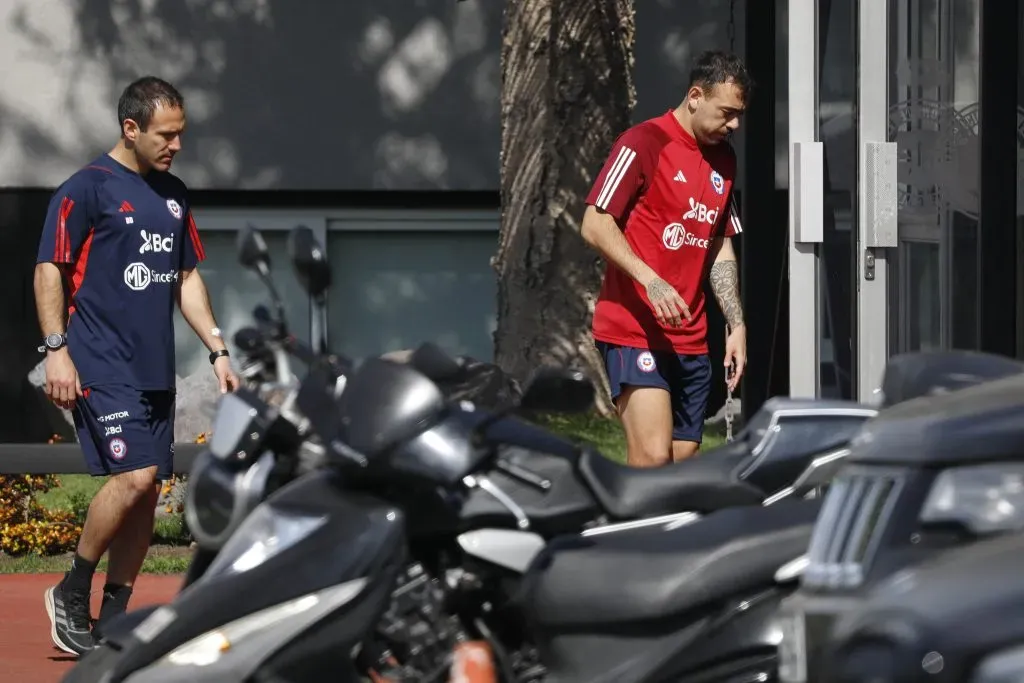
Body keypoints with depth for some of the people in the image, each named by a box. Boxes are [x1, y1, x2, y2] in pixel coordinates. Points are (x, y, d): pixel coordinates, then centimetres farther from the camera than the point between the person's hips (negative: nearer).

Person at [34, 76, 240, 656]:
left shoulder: (174, 195, 15)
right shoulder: (86, 190, -6)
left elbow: (187, 278, 22)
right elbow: (49, 270, -8)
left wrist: (217, 348, 15)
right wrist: (57, 350, -16)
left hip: (156, 370, 7)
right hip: (101, 368, -7)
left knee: (148, 490, 4)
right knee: (134, 475, -19)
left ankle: (113, 621, 11)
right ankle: (72, 595, -1)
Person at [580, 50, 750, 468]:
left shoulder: (723, 160, 15)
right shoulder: (644, 144, -8)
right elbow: (594, 225, -12)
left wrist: (737, 325, 12)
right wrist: (651, 281, -24)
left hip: (690, 340, 7)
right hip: (634, 334, -7)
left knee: (683, 462, 3)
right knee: (652, 457, -18)